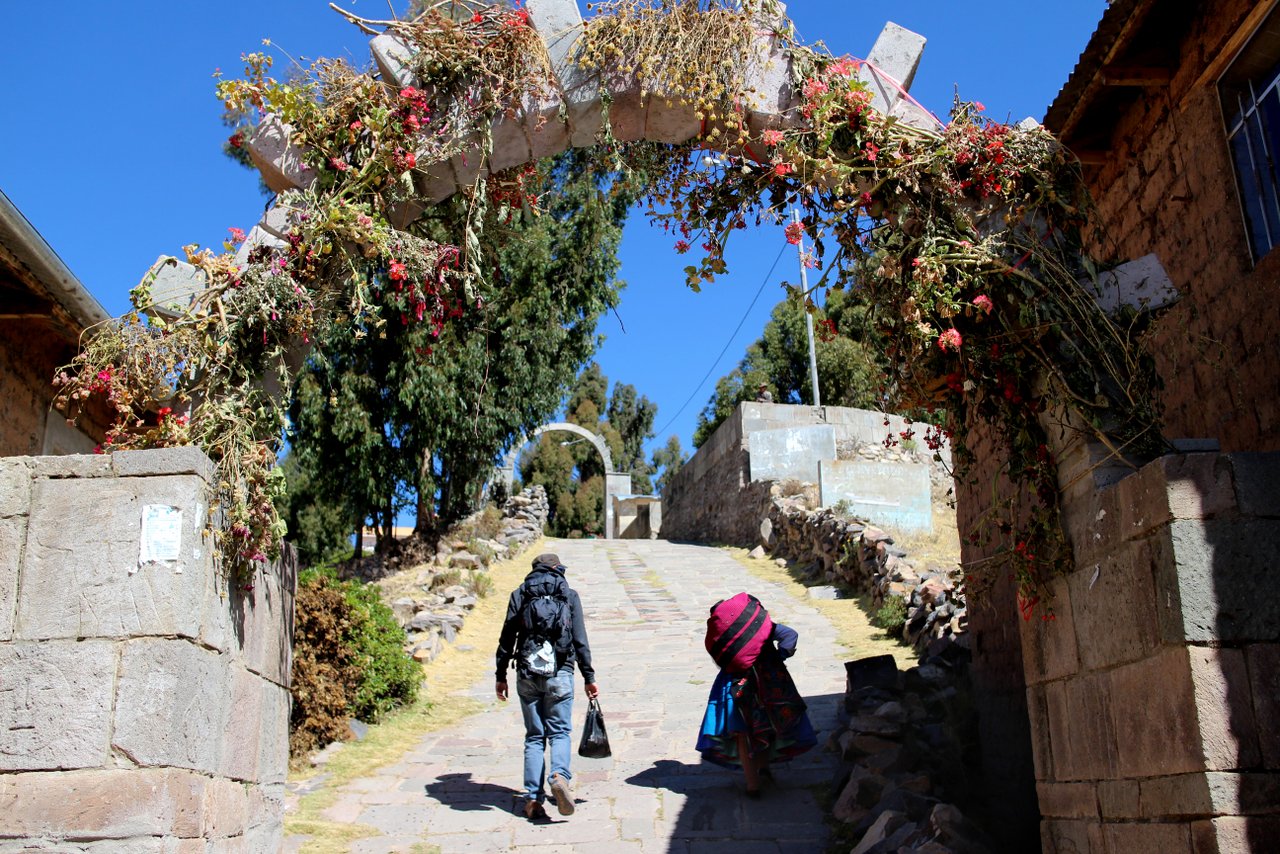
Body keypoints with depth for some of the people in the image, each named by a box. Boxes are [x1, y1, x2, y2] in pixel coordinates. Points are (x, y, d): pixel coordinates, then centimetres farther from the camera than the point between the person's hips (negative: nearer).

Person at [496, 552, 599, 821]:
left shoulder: (519, 594, 8)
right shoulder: (569, 595, 6)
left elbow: (507, 639, 5)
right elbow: (580, 640, 2)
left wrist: (501, 676, 12)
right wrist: (589, 677, 6)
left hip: (527, 675, 1)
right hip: (560, 673, -1)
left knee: (534, 736, 9)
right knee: (560, 731, 7)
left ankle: (533, 798, 2)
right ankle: (560, 774, -22)